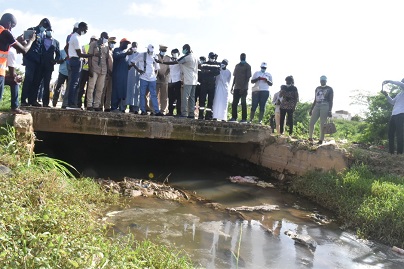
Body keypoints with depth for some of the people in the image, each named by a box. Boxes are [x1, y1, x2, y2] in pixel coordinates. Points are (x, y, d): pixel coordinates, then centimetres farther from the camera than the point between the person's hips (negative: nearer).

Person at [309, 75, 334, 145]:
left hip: (325, 107, -5)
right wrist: (311, 109, 15)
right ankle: (310, 137, 11)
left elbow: (331, 101, -2)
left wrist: (330, 111, -11)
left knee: (322, 124, -6)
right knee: (311, 122, -4)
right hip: (317, 107, 5)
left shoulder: (330, 89, 2)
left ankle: (321, 140, 0)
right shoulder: (317, 89, 16)